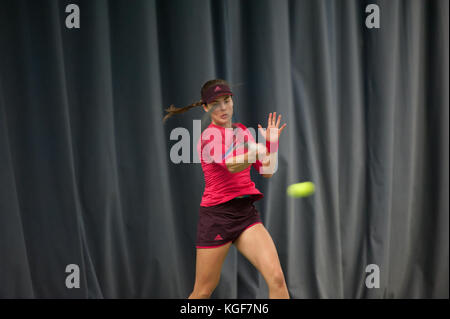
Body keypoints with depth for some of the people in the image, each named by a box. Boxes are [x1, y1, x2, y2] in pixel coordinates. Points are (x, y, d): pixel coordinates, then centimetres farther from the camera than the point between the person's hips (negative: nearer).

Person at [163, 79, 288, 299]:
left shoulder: (242, 131, 14)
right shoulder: (209, 135, -7)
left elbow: (266, 171, 15)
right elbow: (232, 164, -25)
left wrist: (272, 143, 5)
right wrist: (258, 149, -24)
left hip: (247, 214, 5)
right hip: (216, 216, -5)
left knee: (276, 278, -14)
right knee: (203, 293, 4)